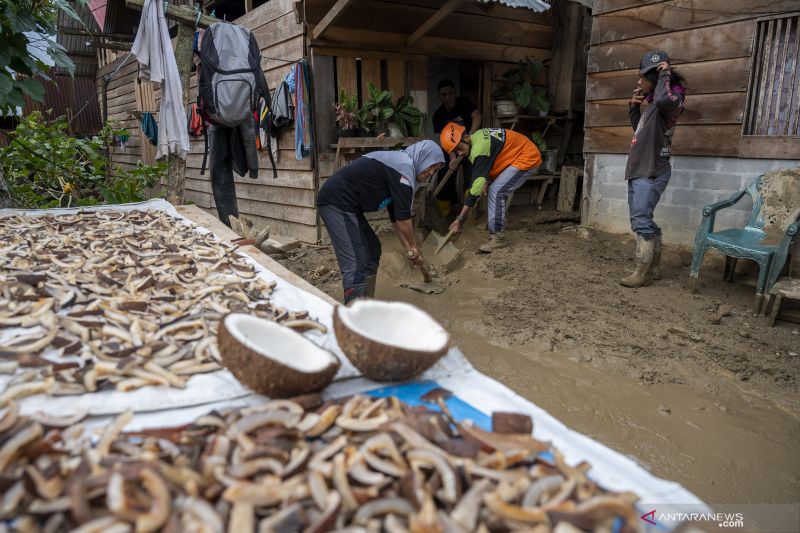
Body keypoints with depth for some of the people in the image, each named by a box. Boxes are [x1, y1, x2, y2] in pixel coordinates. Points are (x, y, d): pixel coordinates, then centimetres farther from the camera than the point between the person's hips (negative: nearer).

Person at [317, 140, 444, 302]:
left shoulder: (397, 163, 20)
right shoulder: (405, 166, -10)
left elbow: (396, 217, 24)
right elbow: (403, 218, -11)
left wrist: (409, 249, 23)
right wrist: (413, 247, 3)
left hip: (345, 204, 11)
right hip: (336, 202, -11)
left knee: (372, 249, 17)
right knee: (355, 265, -15)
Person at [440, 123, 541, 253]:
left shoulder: (479, 147, -28)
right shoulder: (476, 138, 1)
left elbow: (476, 186, -29)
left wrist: (460, 219, -27)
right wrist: (487, 180, -11)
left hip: (528, 158, -10)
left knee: (496, 192, -18)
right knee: (497, 192, 9)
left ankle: (498, 237, -12)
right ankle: (496, 231, 14)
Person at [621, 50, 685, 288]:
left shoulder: (671, 99, -9)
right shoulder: (653, 103, 17)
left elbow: (663, 99, -35)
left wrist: (665, 74, -18)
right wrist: (634, 106, 17)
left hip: (652, 172, -10)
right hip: (639, 170, 10)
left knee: (641, 220, -13)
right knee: (641, 220, 11)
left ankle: (643, 271, -9)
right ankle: (654, 267, 19)